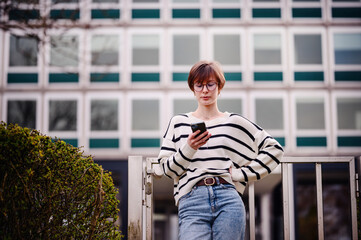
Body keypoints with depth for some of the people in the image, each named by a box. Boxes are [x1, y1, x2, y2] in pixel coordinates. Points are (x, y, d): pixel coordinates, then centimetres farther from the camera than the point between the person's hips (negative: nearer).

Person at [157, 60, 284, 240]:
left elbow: (274, 148, 14)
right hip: (191, 202, 0)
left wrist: (241, 173, 6)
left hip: (228, 200, 0)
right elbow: (166, 168, 9)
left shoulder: (235, 122, 13)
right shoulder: (178, 123, 14)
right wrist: (189, 148, -9)